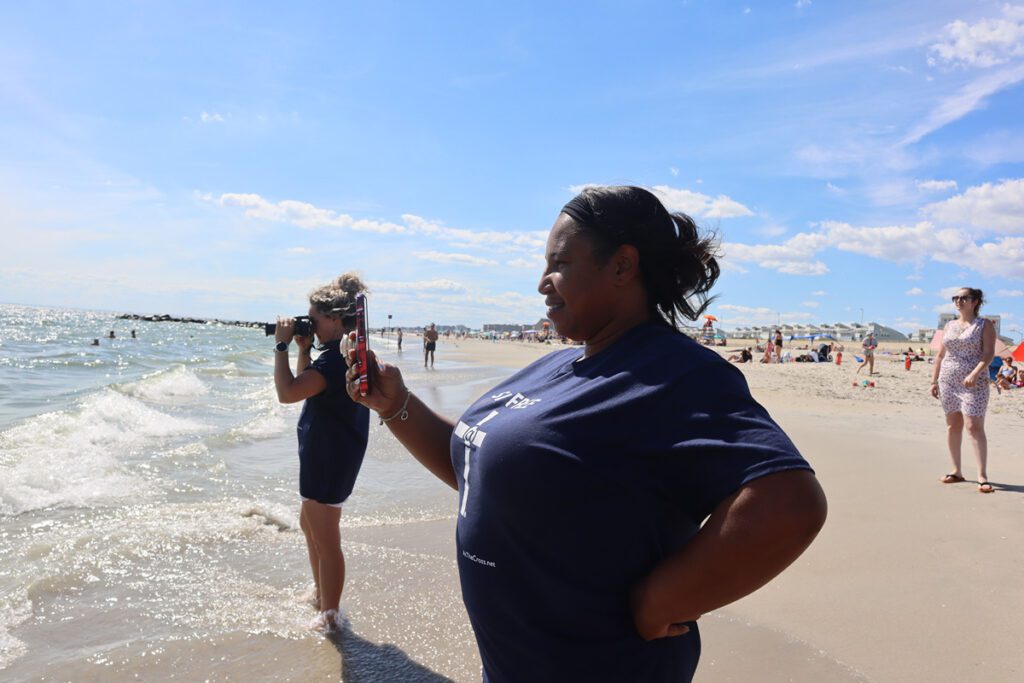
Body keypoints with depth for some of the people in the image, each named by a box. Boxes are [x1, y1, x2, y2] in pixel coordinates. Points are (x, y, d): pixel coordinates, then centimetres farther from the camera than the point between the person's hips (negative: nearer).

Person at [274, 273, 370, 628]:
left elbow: (287, 392, -31)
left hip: (329, 457, -12)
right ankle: (320, 594, 42)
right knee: (309, 522, 26)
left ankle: (329, 617, 12)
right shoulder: (345, 353, 10)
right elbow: (305, 388, 20)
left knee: (325, 539, -1)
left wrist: (282, 345, -21)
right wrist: (303, 348, 8)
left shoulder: (335, 359, -24)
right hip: (322, 453, 12)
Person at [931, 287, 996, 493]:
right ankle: (956, 471, 16)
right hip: (948, 382, 5)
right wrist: (934, 381, 12)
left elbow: (989, 354, -10)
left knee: (974, 426, -12)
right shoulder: (949, 326, 15)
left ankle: (982, 476, -10)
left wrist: (975, 374, -24)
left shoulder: (984, 325, 1)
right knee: (952, 426, 7)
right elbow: (940, 355, 17)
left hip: (974, 383, -5)